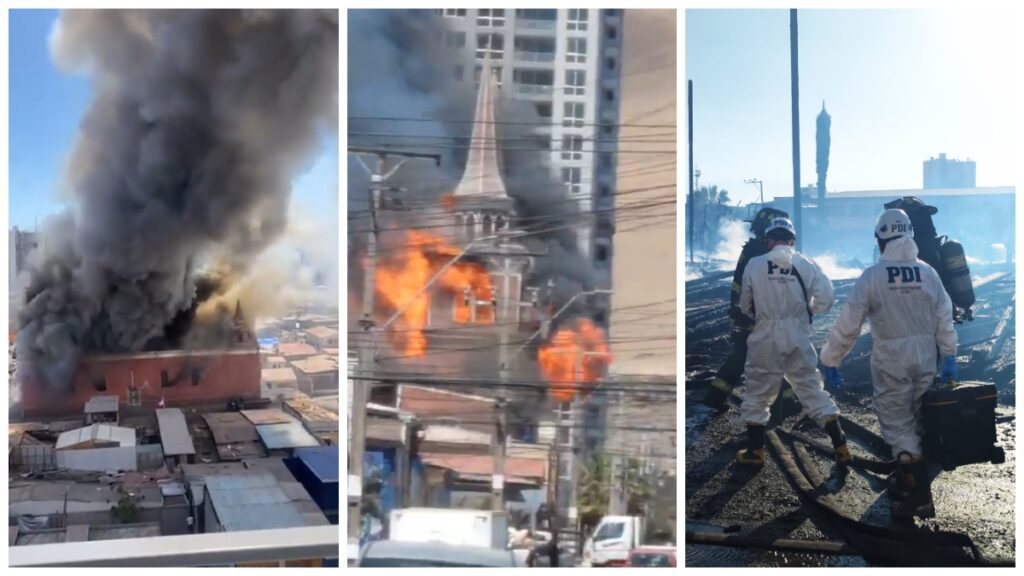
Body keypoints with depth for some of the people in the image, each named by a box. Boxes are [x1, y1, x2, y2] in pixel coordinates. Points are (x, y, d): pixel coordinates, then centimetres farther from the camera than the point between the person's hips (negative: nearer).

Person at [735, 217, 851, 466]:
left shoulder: (754, 265, -7)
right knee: (813, 390, 11)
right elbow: (826, 298, -7)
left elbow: (744, 305, 2)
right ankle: (840, 447, 12)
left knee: (757, 393, 12)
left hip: (765, 339, -1)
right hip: (797, 338, 1)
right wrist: (808, 311, 12)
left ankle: (755, 450, 17)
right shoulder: (806, 264, -5)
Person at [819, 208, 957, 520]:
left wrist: (830, 360, -2)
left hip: (891, 362, -4)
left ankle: (920, 499, -1)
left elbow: (848, 325, -11)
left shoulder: (872, 276, -14)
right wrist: (949, 357, 13)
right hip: (925, 359, 4)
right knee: (912, 420, 17)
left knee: (897, 424, 2)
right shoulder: (928, 272, -2)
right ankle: (904, 478, 32)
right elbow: (944, 318, 3)